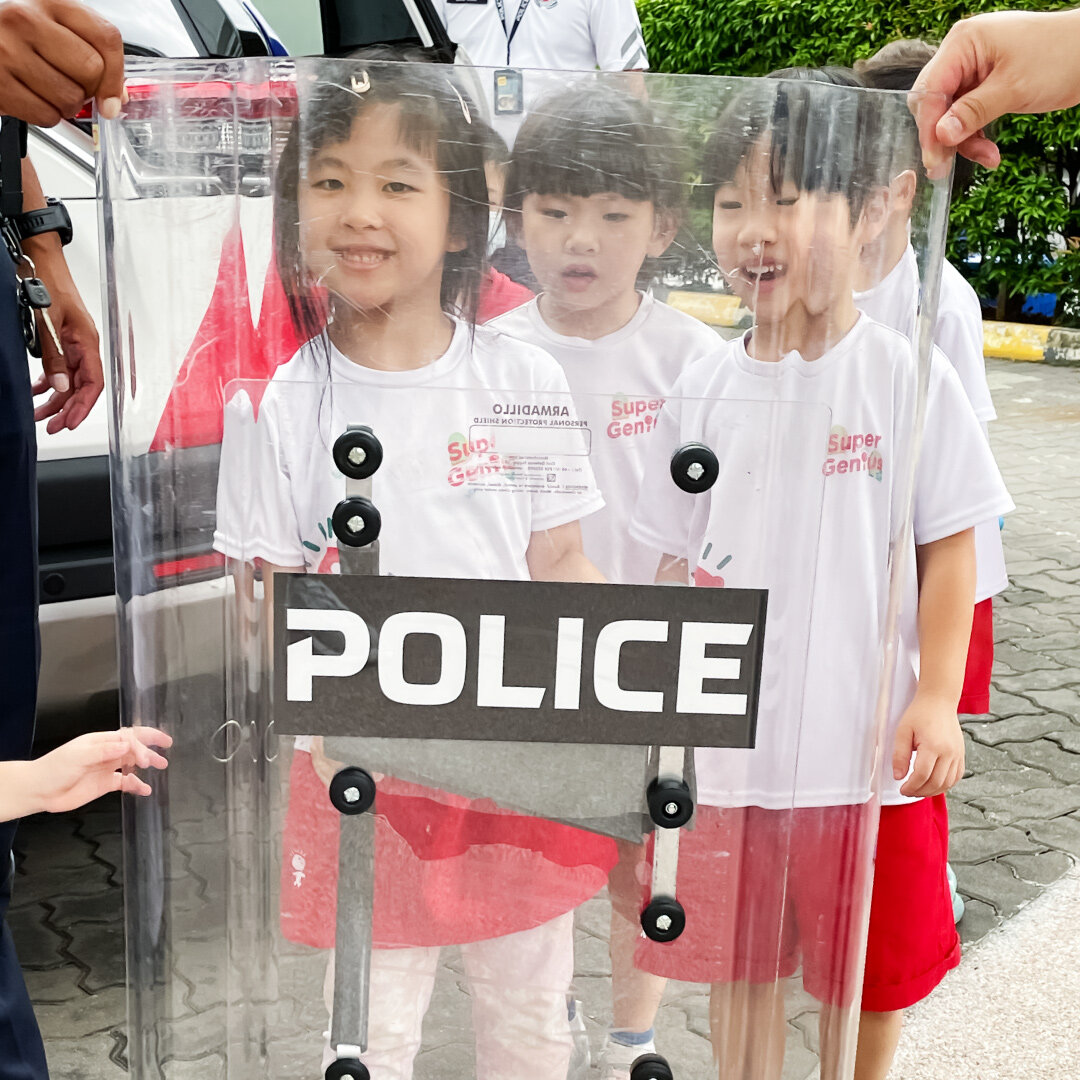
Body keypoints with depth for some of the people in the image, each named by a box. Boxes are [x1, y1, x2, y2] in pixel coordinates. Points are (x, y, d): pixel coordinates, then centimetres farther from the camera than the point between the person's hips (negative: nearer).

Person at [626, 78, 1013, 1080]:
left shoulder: (908, 378, -8)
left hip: (864, 752, -2)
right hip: (729, 749, 3)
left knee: (861, 979, 16)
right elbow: (678, 562, 7)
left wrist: (936, 698, -12)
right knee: (737, 969, 17)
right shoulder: (704, 389, 1)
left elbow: (947, 547, -4)